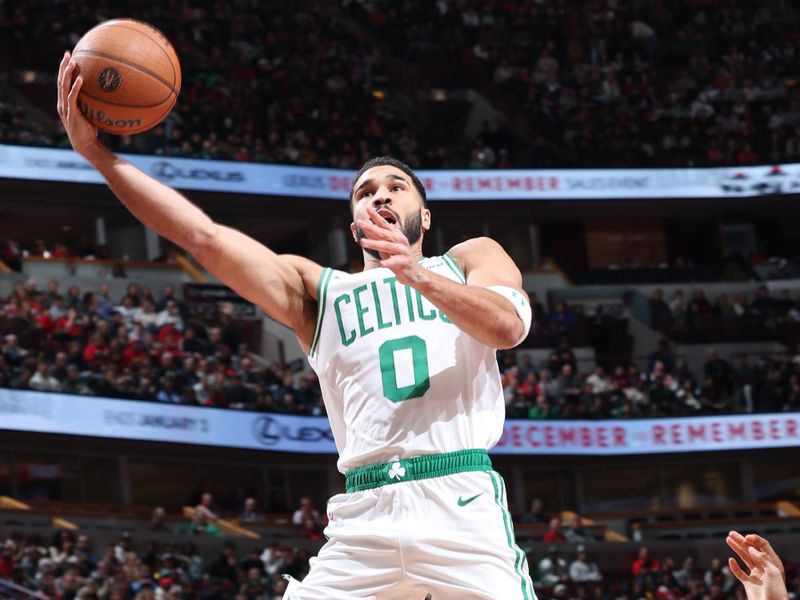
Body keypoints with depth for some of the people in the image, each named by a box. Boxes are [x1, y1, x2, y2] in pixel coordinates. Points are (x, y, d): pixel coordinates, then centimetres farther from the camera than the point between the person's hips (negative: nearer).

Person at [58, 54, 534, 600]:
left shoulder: (472, 259, 20)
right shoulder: (318, 290, 22)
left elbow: (510, 326, -2)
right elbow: (204, 237, 10)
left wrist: (417, 275, -18)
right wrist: (99, 154, 1)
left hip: (462, 503, -2)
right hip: (363, 516, 2)